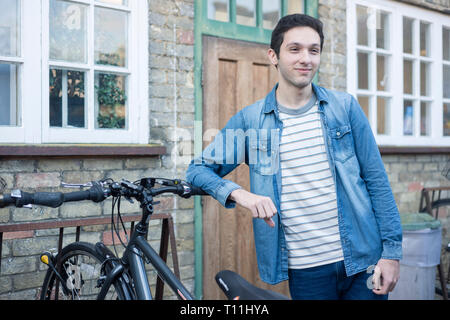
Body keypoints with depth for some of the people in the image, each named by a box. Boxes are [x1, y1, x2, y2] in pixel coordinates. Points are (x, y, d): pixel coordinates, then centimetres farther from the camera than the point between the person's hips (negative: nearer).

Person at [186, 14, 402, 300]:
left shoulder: (345, 107, 2)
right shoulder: (250, 120, 1)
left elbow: (376, 180, 2)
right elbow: (198, 170, 2)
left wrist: (392, 251, -3)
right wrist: (239, 193, -17)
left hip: (364, 262, 1)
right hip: (306, 271, 0)